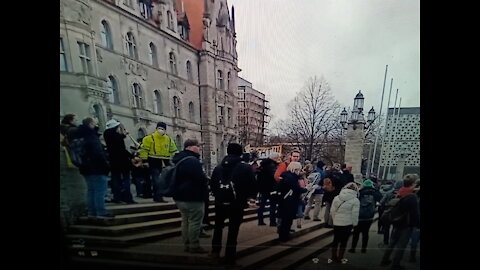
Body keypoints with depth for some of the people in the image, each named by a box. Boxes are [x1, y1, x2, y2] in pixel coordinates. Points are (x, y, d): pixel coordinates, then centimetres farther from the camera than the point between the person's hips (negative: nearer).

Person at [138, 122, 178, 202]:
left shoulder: (169, 139, 10)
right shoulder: (150, 138, -5)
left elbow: (173, 151, 16)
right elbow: (144, 149, -6)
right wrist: (145, 160, -10)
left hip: (165, 162, 5)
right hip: (154, 162, -5)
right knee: (156, 181, -7)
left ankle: (158, 196, 25)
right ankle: (157, 197, 2)